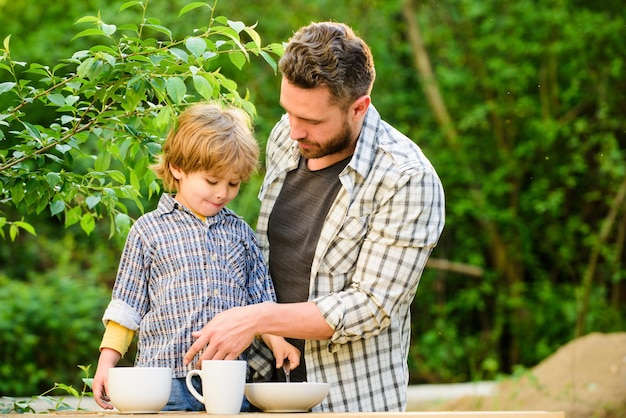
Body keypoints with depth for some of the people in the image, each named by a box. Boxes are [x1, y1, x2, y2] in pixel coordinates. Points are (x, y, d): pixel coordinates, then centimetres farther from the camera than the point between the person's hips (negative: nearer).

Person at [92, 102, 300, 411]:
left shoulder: (240, 232, 14)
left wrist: (276, 339, -1)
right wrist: (106, 364, 1)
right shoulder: (149, 230, 5)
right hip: (166, 374, -3)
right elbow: (127, 305, 7)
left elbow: (259, 301, 17)